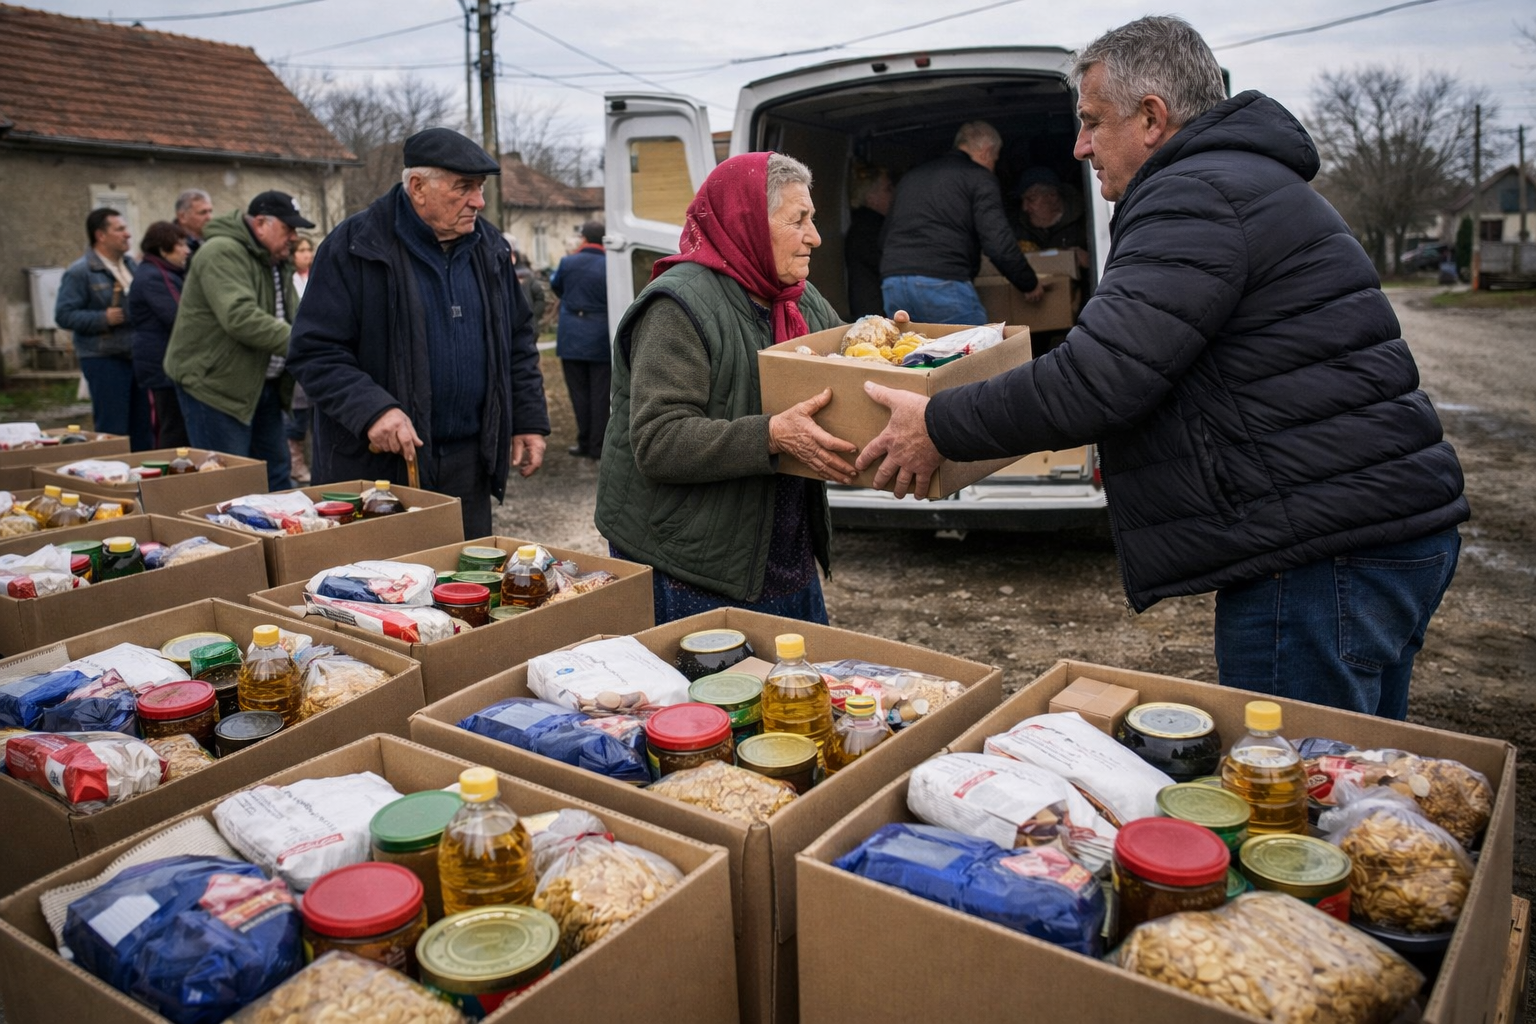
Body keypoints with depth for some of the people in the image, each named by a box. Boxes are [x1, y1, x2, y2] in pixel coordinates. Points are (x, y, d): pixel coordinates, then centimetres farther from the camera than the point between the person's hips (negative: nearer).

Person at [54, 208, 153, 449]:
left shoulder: (130, 264, 13)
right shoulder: (79, 272, -8)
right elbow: (64, 315, -11)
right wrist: (103, 319, -20)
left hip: (136, 355, 7)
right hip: (103, 359, -6)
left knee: (142, 427, 10)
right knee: (113, 430, -2)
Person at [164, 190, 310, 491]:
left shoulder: (277, 263, 14)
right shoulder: (222, 253, -17)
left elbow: (290, 318, 18)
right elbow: (240, 318, -30)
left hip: (263, 385, 9)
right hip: (215, 384, -9)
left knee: (276, 476, 14)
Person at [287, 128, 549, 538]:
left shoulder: (490, 249, 9)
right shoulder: (353, 248, -9)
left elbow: (519, 341, 17)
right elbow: (314, 350, -11)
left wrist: (529, 421, 9)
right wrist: (371, 409, -25)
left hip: (469, 462, 5)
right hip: (376, 461, -5)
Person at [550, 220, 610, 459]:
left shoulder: (568, 262, -5)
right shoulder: (610, 266, -9)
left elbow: (555, 286, 13)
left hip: (572, 338, 1)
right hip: (600, 338, -1)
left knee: (579, 392, 9)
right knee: (600, 393, 4)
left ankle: (585, 442, 11)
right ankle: (598, 446, 5)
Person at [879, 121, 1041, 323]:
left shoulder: (910, 177, 27)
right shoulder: (979, 177, 7)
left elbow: (884, 239, 28)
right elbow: (998, 244, -4)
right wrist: (1029, 285, 10)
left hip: (891, 282, 6)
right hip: (943, 282, -6)